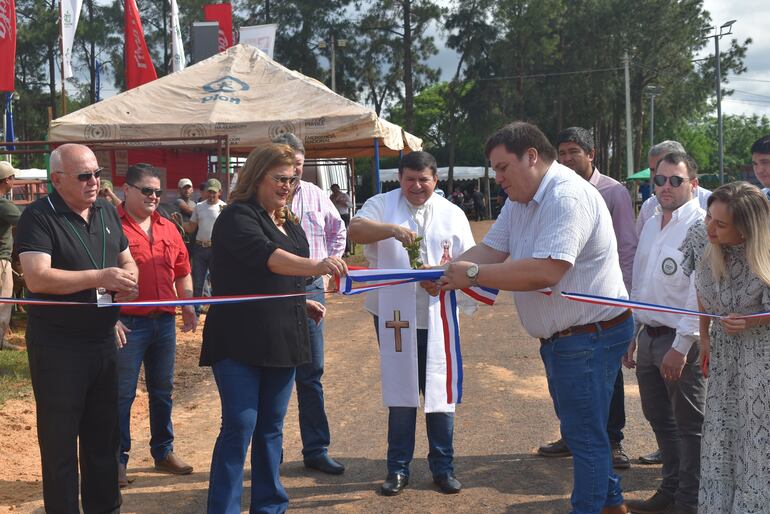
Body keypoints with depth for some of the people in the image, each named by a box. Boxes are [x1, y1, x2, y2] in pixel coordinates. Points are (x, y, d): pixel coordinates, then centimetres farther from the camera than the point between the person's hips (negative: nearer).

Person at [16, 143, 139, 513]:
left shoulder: (106, 212, 9)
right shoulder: (38, 217, -12)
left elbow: (127, 262, 18)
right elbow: (37, 278, -23)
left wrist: (128, 281, -6)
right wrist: (99, 278, -26)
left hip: (103, 339, 7)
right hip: (57, 344, -6)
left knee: (103, 435, 17)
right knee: (60, 441, 3)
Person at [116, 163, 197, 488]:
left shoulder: (167, 229, 12)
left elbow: (182, 271, 19)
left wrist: (188, 308, 12)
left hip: (164, 321, 6)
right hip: (128, 324, -6)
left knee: (162, 391, 15)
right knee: (122, 394, 2)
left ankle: (163, 452, 27)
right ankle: (119, 460, 12)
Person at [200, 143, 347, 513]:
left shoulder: (288, 224, 15)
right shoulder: (237, 217, -10)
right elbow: (265, 256, -29)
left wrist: (301, 301, 11)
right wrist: (315, 266, -43)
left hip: (281, 341, 7)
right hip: (240, 342, -7)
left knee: (271, 427, 13)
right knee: (240, 426, -7)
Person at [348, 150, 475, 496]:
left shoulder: (453, 214, 7)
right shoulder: (382, 205, 1)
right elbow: (355, 230, -17)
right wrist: (391, 229, -34)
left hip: (437, 315, 1)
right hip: (393, 315, -1)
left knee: (439, 390, 6)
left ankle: (443, 466, 19)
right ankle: (398, 468, 19)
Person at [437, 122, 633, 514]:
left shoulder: (567, 197, -24)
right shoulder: (519, 200, 9)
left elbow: (545, 272, -33)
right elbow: (491, 250, 4)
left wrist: (474, 274, -26)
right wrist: (446, 272, -14)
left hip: (591, 336, -11)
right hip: (559, 336, 11)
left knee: (585, 434, 0)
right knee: (577, 429, 22)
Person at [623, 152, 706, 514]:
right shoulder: (651, 225, 12)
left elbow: (701, 293, -19)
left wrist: (681, 346, -21)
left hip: (681, 340, -8)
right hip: (649, 335, 8)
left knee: (688, 425, 5)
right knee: (659, 419, 18)